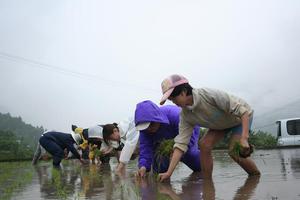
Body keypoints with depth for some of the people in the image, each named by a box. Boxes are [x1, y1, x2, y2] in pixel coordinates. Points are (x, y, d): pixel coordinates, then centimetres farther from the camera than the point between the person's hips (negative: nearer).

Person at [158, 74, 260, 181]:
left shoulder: (209, 95, -38)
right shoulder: (185, 115, -18)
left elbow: (242, 110, -35)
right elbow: (181, 143, -20)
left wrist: (244, 138, -46)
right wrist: (169, 172, -27)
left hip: (242, 117, -5)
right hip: (222, 122, 6)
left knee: (234, 151, -19)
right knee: (204, 144, -14)